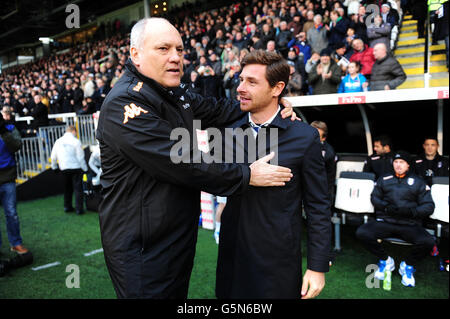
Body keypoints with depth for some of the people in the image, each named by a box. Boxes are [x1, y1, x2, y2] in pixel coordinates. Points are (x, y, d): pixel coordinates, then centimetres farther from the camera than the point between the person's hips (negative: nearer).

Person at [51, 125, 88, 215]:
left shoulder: (58, 141, 6)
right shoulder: (76, 141, -11)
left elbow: (53, 157, 12)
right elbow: (80, 157, -12)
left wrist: (54, 167, 26)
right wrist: (85, 168, -4)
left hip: (64, 168, 5)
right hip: (76, 167, -5)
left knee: (67, 187, 19)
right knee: (78, 188, 1)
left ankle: (67, 206, 26)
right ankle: (79, 209, -1)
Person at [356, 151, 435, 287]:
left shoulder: (418, 182, 11)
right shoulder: (384, 179, 15)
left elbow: (429, 206, 6)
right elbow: (374, 198, 14)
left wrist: (411, 211, -13)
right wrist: (386, 207, -7)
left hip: (410, 225, -1)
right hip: (385, 221, 1)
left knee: (428, 241, -31)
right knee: (361, 232, -25)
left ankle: (408, 265, 4)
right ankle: (385, 260, 4)